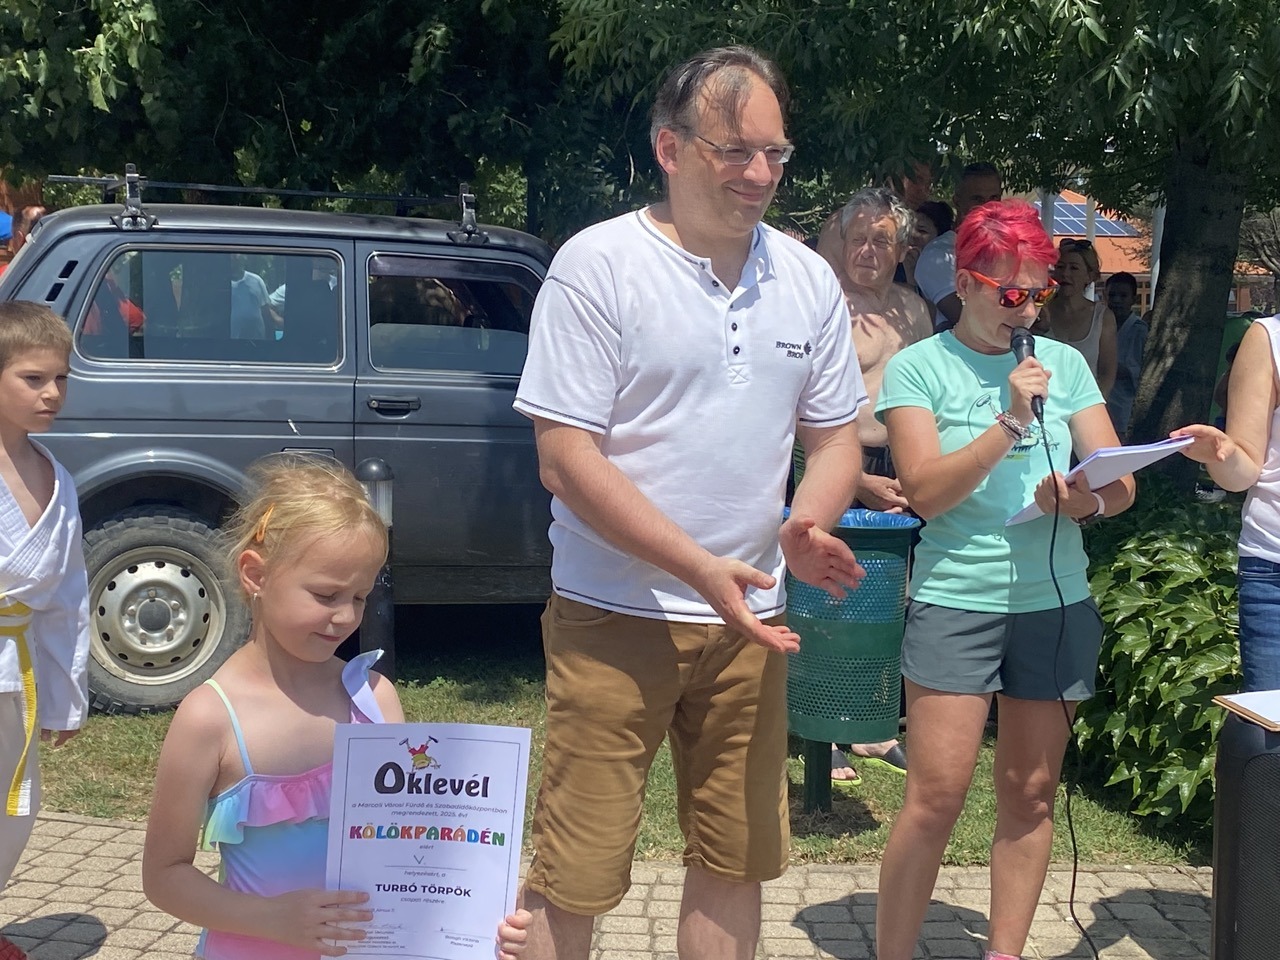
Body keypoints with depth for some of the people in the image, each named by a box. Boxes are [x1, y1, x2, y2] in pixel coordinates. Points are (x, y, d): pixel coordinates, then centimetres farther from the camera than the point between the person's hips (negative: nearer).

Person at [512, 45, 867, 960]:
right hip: (615, 615, -5)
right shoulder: (598, 265, -10)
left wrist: (807, 526, -10)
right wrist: (701, 567, -21)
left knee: (737, 862, 14)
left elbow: (836, 436, 13)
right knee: (573, 878, -1)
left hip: (747, 618, 5)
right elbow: (567, 462, -14)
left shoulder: (807, 279, 6)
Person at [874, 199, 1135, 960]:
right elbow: (927, 491, -13)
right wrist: (1011, 421, -19)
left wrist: (1089, 501, -17)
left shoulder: (1064, 363, 8)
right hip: (957, 599, -4)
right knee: (936, 797, -5)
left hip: (1057, 601, 4)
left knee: (1031, 796, 9)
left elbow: (1120, 482, 5)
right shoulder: (919, 368, -3)